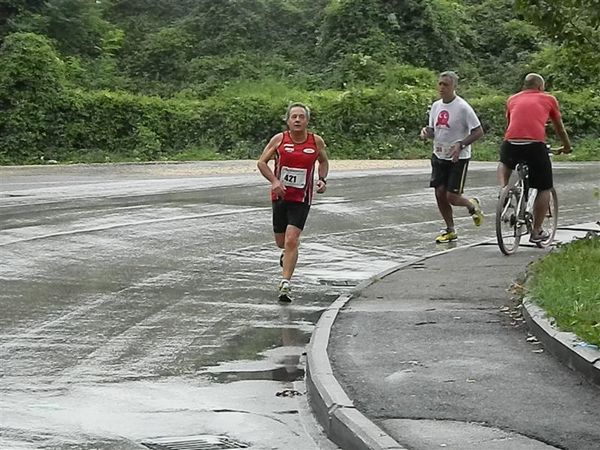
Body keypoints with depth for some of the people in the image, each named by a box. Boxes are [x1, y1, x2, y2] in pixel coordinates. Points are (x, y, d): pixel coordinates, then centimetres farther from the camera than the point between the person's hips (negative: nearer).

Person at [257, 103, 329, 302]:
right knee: (281, 242, 13)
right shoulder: (279, 139, -5)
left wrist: (322, 179, -2)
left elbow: (324, 161, 17)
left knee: (291, 240, -15)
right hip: (280, 196, 2)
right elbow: (261, 162, 0)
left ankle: (285, 284, -11)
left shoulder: (316, 141, -2)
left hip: (301, 198, -2)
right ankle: (288, 254, 51)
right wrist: (274, 181, -16)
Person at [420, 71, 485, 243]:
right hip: (439, 156, 6)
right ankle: (450, 230, 21)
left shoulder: (463, 108, -16)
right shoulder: (436, 106, 5)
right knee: (440, 194, 4)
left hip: (458, 158, -6)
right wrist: (426, 131, -7)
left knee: (452, 197, -9)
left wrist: (460, 144, -25)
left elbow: (478, 132, -13)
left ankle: (473, 205, 25)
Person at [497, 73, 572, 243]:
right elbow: (559, 127, 27)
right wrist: (567, 147, 43)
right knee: (544, 189, 14)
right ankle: (536, 232, 13)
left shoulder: (512, 99, 21)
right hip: (535, 145, -3)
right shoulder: (549, 99, 16)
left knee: (504, 163, 38)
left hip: (510, 144, 3)